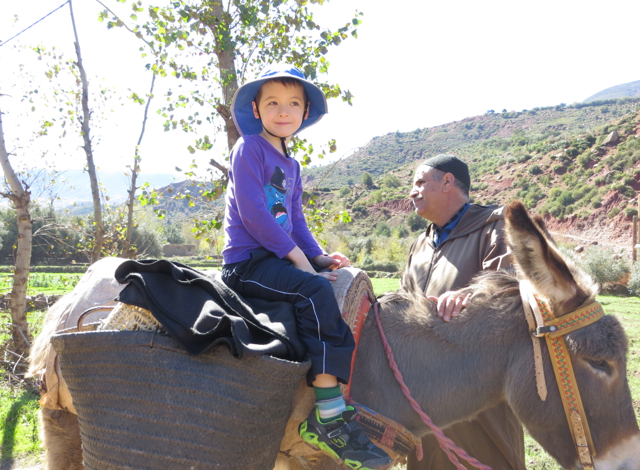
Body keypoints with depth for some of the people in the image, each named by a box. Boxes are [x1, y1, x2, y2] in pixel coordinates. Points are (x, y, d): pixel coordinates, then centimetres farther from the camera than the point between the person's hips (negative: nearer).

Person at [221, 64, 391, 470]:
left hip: (280, 257, 9)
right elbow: (253, 212, -16)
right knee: (316, 292, -30)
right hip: (248, 260, -9)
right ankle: (329, 419, -29)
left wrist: (317, 255, 4)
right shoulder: (250, 148, -6)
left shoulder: (291, 165, 20)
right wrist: (297, 255, -17)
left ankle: (351, 401, 1)